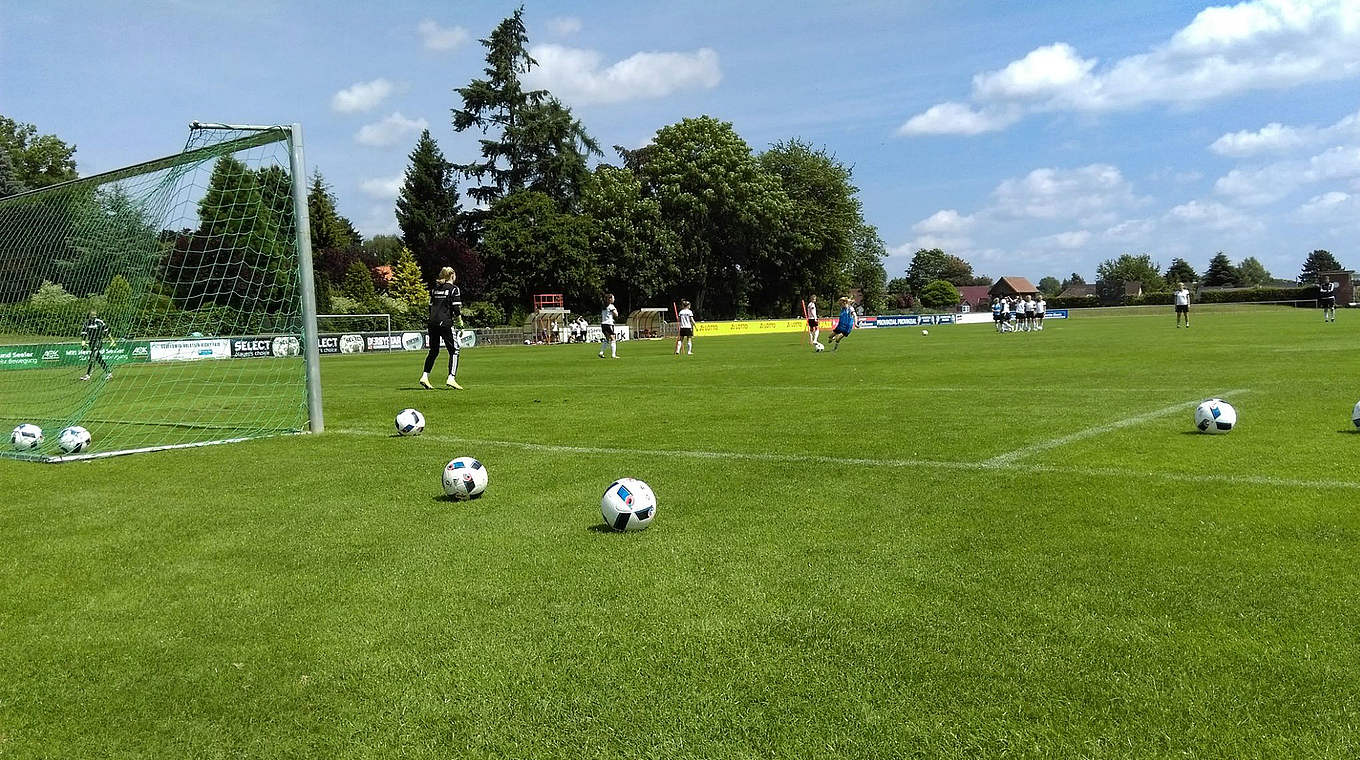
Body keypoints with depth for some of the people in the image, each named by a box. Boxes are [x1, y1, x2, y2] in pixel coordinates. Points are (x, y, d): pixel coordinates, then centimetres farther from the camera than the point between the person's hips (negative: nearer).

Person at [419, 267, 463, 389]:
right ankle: (451, 378, -10)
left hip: (432, 323, 6)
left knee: (433, 351, 15)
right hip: (445, 323, -6)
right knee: (454, 350, 0)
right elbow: (456, 308, -7)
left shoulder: (434, 288, 15)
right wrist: (460, 321, 7)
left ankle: (425, 376, 8)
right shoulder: (454, 289, -2)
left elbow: (430, 306, 15)